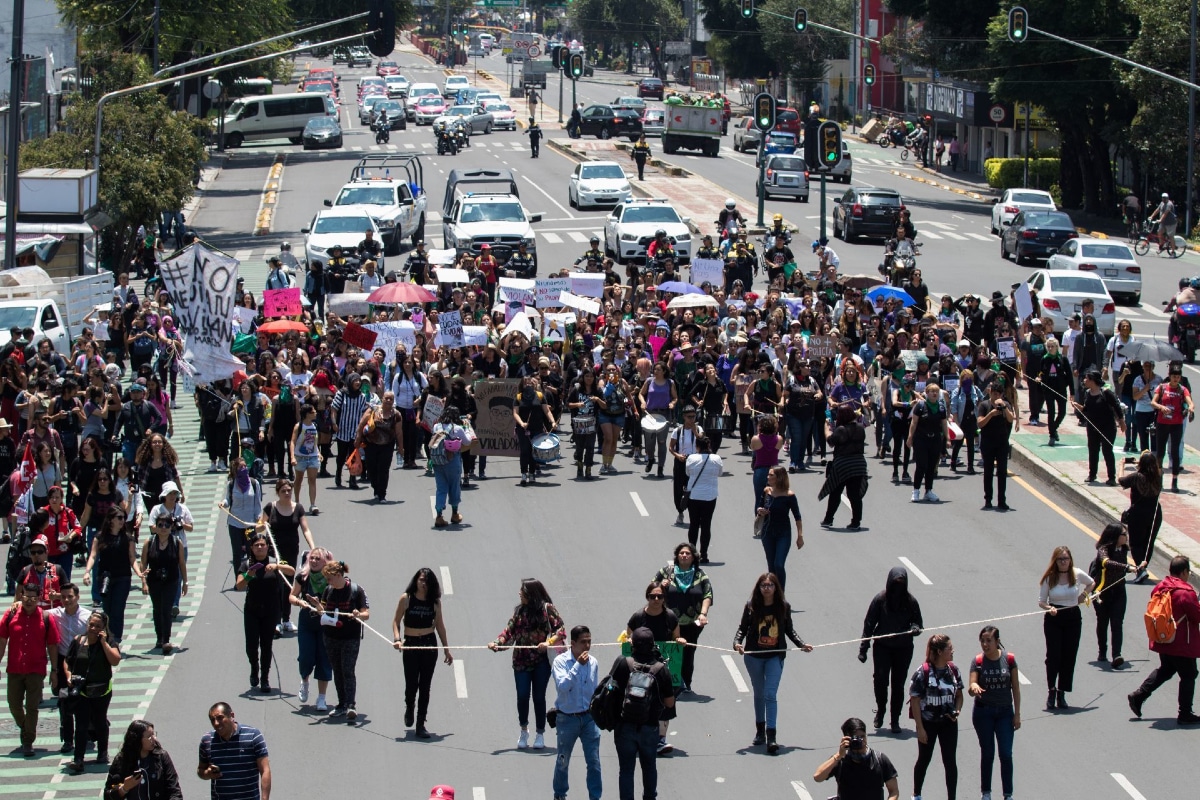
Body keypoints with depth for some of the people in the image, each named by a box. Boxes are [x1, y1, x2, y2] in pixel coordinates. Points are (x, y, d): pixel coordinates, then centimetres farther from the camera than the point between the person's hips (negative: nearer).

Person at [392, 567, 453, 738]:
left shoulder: (435, 601, 3)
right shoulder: (406, 598, -4)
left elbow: (440, 625, 11)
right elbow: (396, 621, -1)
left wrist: (446, 649, 14)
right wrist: (397, 639, -18)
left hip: (430, 645, 2)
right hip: (410, 645, -2)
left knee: (425, 686, 1)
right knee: (411, 684, -2)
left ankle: (421, 724, 7)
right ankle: (409, 710, 32)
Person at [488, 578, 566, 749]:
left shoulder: (547, 609, -3)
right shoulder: (519, 610, 8)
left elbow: (560, 630, -5)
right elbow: (509, 631, 4)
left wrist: (549, 642, -22)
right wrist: (496, 643, -13)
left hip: (541, 660, -3)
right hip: (521, 661, 3)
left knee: (539, 696, 1)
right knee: (522, 695, -3)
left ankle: (540, 734, 15)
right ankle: (524, 730, 18)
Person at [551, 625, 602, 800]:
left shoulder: (593, 663, 2)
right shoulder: (561, 661, -12)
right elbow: (563, 685, -27)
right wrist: (578, 665, -28)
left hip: (588, 717, 3)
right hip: (567, 718, -3)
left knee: (594, 761, -3)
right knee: (563, 761, 12)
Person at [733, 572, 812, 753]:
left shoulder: (783, 607, -3)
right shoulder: (751, 606, -6)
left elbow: (789, 630, 8)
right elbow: (743, 627, -3)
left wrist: (802, 644, -1)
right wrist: (737, 643, -20)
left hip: (775, 656, -1)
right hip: (753, 656, 1)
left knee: (770, 695, -10)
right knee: (759, 694, 14)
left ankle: (771, 737, -14)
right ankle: (760, 731, 29)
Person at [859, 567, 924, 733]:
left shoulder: (910, 601, -3)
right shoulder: (880, 599, -8)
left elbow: (918, 623, 7)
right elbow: (869, 624, -4)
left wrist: (915, 629, -18)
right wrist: (863, 649, -6)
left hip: (903, 649, 1)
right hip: (882, 647, -1)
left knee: (898, 684, 5)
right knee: (880, 680, -11)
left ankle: (895, 719, 16)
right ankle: (880, 710, 14)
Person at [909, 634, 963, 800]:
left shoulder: (953, 670, -2)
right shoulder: (923, 672, -17)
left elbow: (959, 694, 11)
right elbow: (915, 700, -14)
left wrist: (956, 711, -9)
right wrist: (920, 728, -14)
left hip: (948, 722, 3)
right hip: (928, 722, -3)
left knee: (950, 761, 2)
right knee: (924, 760, 13)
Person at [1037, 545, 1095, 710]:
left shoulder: (1077, 574, -1)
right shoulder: (1049, 578, -5)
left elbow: (1091, 583, 20)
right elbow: (1041, 601, -1)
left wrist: (1084, 594, 5)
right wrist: (1049, 608, -20)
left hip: (1073, 618, 2)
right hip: (1053, 619, -2)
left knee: (1069, 657, 3)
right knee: (1053, 656, -8)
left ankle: (1061, 694, 12)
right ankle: (1052, 691, 5)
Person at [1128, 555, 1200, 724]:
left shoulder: (1160, 587, 1)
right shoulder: (1185, 593, -22)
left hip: (1163, 640, 8)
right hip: (1182, 645, -8)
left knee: (1165, 670, 24)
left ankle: (1138, 696, 16)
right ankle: (1184, 714, 8)